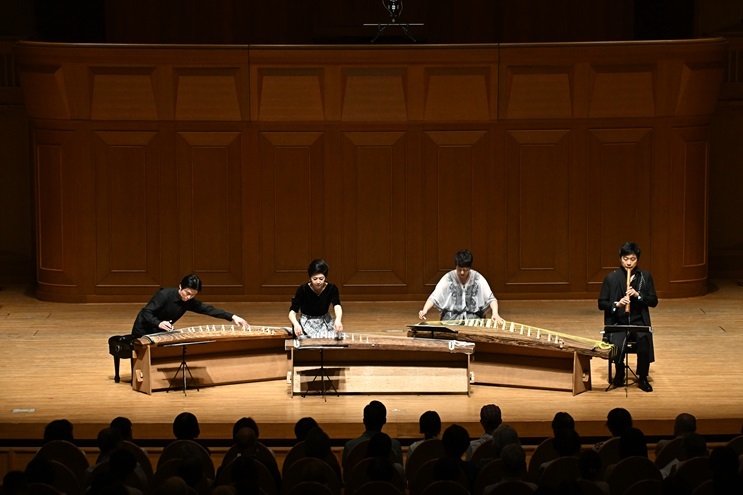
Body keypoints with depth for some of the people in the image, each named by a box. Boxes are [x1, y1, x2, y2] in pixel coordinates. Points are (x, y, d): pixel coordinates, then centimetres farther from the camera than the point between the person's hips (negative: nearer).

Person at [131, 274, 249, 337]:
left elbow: (208, 309, -8)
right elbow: (146, 313, -27)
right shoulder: (164, 295, -24)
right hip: (143, 332, -6)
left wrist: (232, 317, -18)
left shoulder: (189, 302, -6)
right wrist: (159, 323, -47)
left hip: (160, 333, 6)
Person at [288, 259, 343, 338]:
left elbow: (337, 306, -30)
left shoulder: (331, 289, -13)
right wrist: (296, 324, -47)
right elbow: (292, 312, -23)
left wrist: (338, 320, -54)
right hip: (307, 323, -3)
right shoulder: (303, 290, -17)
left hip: (325, 322, 3)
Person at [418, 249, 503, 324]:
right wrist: (424, 311, -23)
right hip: (451, 317, 0)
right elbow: (434, 297, -5)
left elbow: (491, 299, -3)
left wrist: (495, 314, -22)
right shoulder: (448, 278, -3)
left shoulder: (478, 279, -3)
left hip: (473, 316, 0)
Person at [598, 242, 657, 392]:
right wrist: (617, 304, -18)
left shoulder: (645, 277, 6)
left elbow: (654, 301, 4)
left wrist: (638, 295, -14)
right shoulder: (611, 278, 2)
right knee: (617, 346, -31)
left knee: (644, 343, -31)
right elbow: (601, 303, 1)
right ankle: (619, 373, 3)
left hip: (638, 322, 1)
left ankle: (642, 378, -7)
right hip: (617, 323, -1)